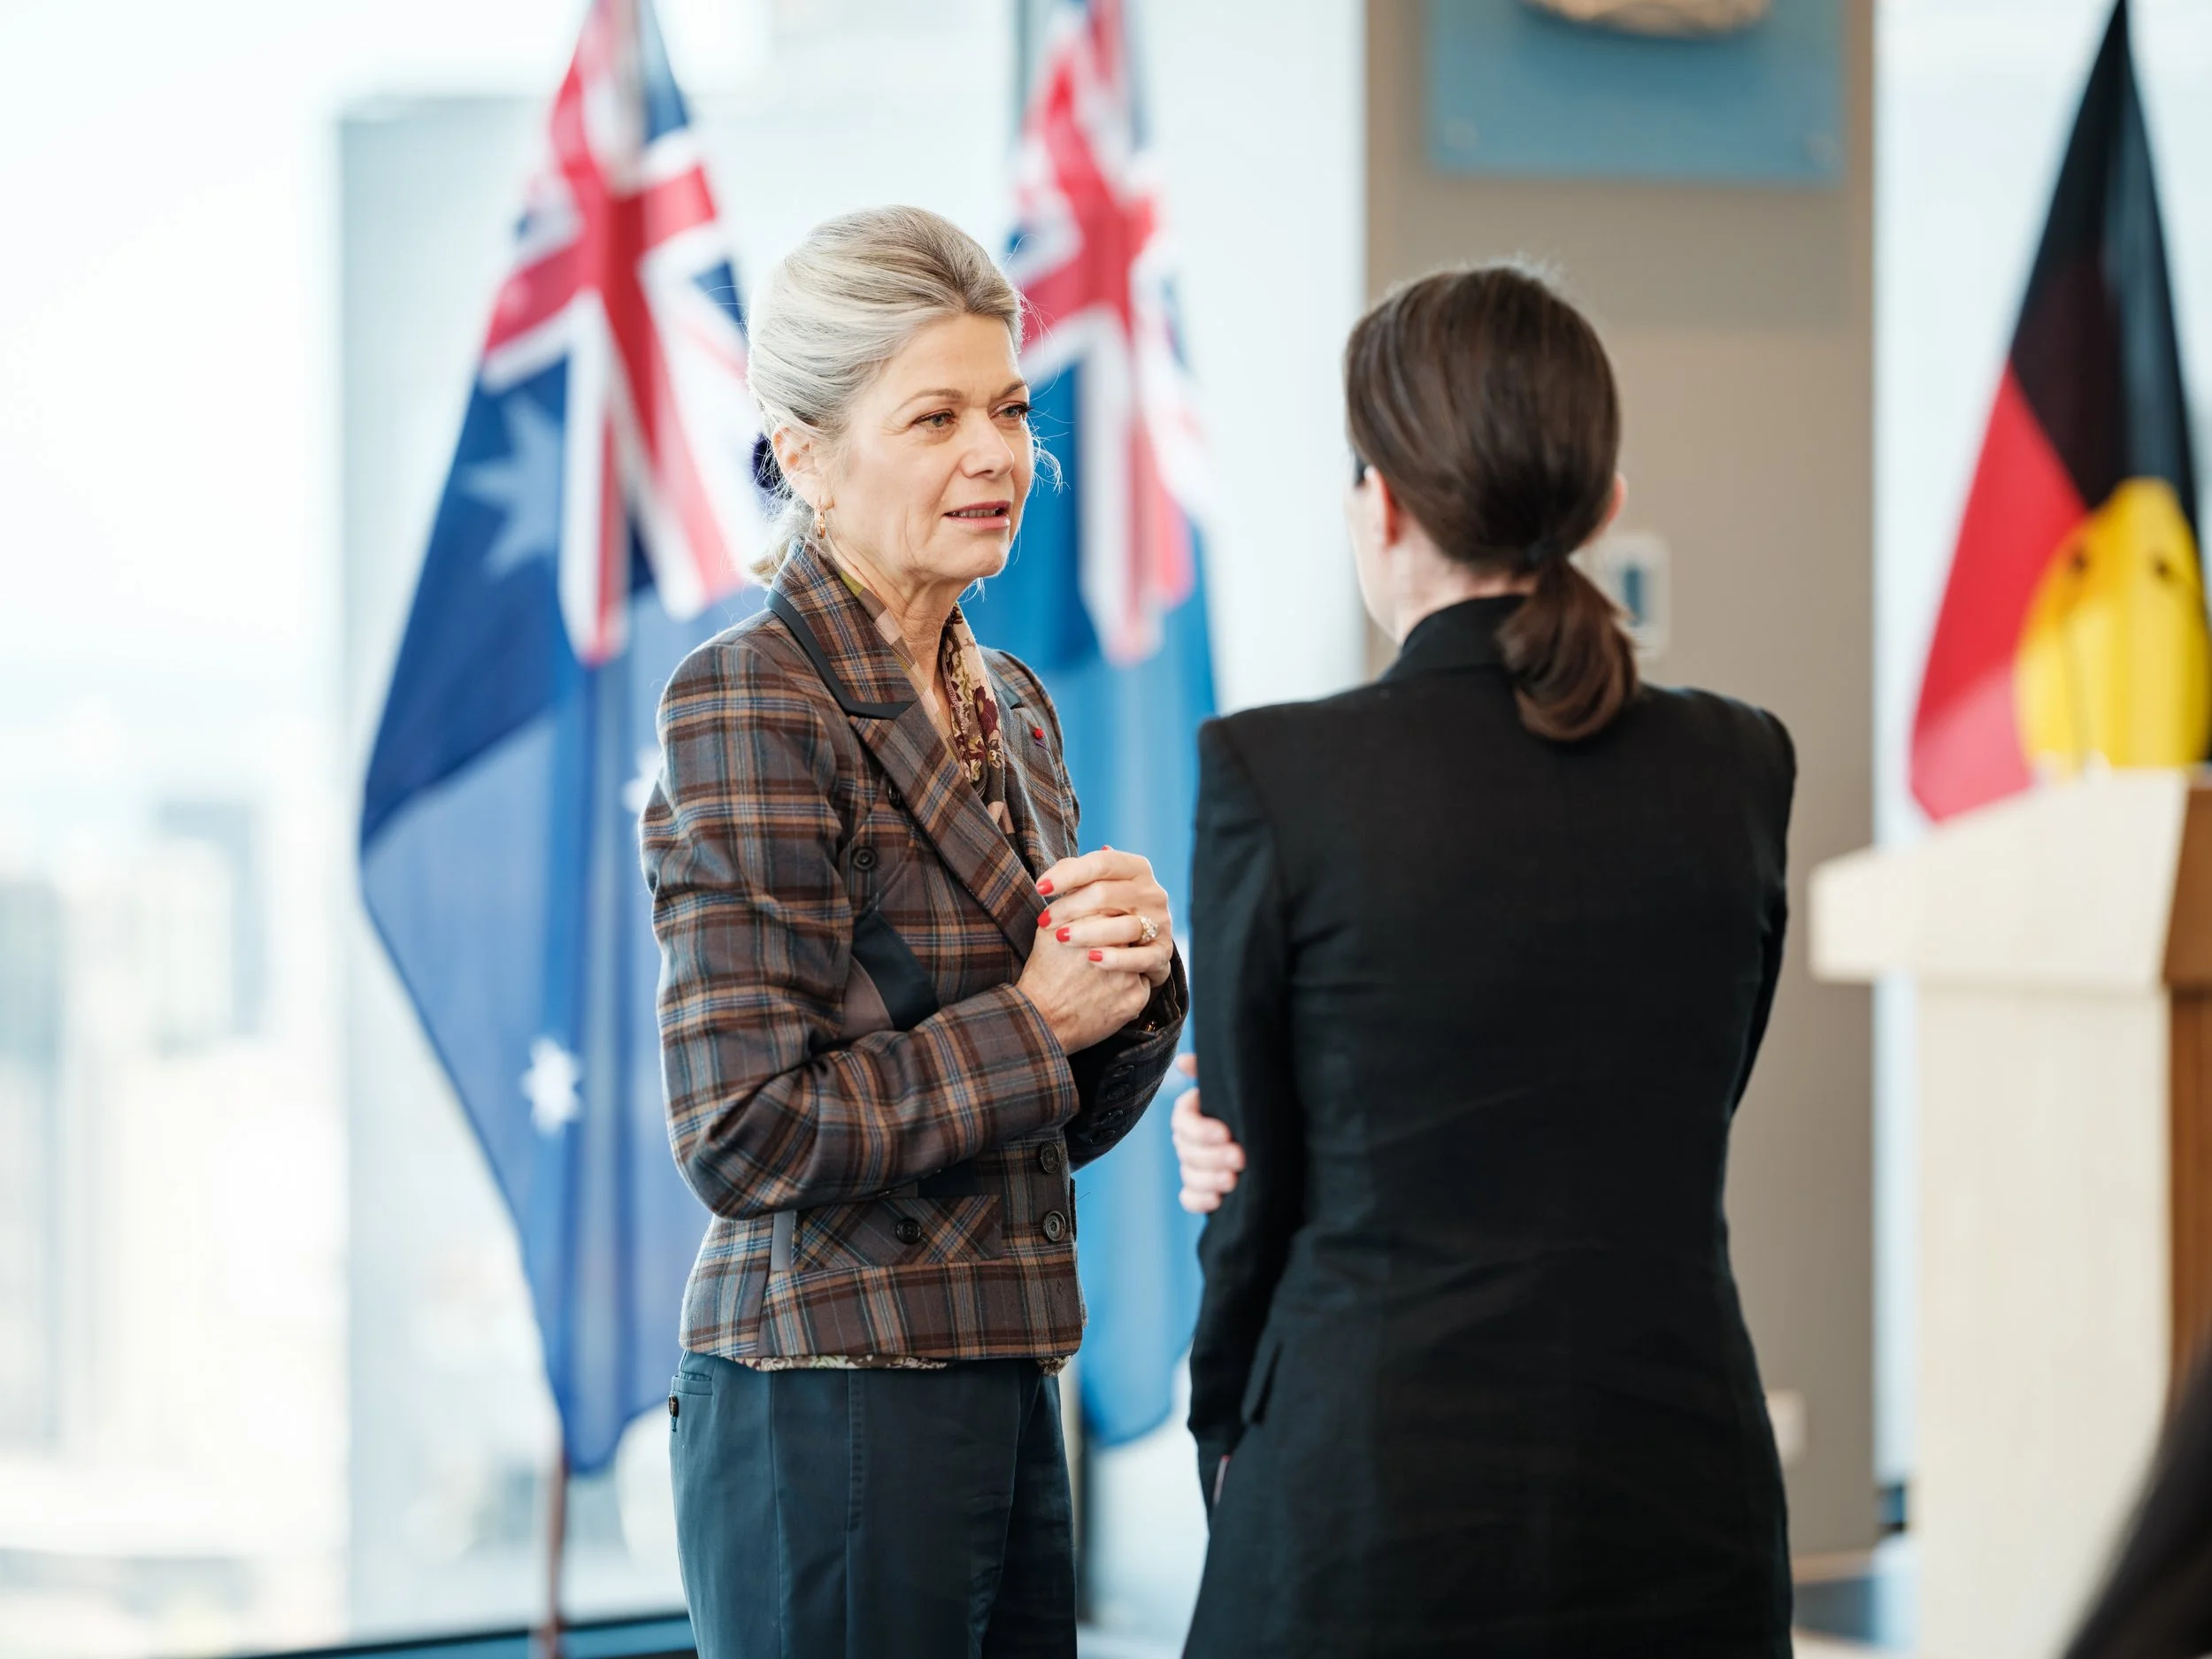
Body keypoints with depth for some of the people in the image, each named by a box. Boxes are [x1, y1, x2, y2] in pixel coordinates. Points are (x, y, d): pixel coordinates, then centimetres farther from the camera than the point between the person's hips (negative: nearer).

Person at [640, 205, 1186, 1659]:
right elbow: (746, 1134, -18)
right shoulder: (753, 706, -12)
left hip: (1002, 1393, 8)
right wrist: (1032, 1019, -13)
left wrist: (1129, 978, -4)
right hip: (826, 1409, -8)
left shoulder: (1011, 705, 13)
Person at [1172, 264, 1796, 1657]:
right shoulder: (1738, 770, 2)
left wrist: (1229, 1440, 16)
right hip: (1682, 1514, 4)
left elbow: (1258, 1189, -2)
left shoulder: (1272, 773, -10)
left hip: (1371, 1509, -4)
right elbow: (1675, 1132, 10)